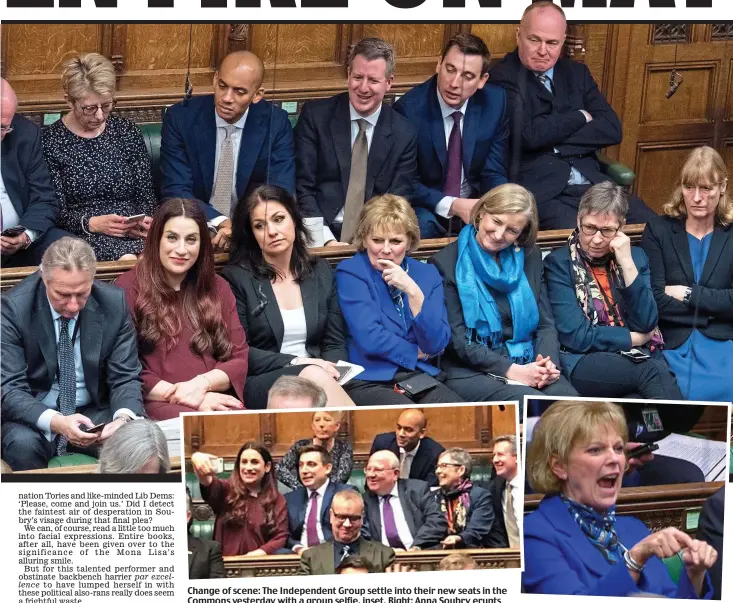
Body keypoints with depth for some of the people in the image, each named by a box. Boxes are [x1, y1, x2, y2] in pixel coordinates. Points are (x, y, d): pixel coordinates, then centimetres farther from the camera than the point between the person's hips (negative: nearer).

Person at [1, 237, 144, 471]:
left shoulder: (113, 303, -8)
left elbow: (125, 378, -4)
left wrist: (125, 418, -28)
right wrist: (55, 422, -37)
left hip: (95, 413, 1)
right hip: (36, 416, -1)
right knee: (22, 445, -34)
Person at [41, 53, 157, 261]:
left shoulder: (127, 132, 13)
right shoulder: (50, 141, 3)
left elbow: (146, 195, 14)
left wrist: (144, 220, -8)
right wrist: (92, 224, -18)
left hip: (135, 235, 3)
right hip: (82, 237, -3)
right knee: (128, 257, -36)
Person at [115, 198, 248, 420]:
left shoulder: (217, 288, 19)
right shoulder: (128, 288, 6)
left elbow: (239, 359, 12)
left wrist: (202, 383, -8)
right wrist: (178, 395, -11)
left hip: (216, 400, 4)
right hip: (156, 403, -4)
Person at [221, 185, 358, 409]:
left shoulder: (321, 272, 14)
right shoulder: (236, 277, 2)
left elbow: (335, 343, 14)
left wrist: (330, 370, -9)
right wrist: (294, 362, -16)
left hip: (321, 375, 3)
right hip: (259, 385, -3)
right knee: (314, 376, -36)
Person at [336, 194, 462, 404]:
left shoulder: (427, 274, 12)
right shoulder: (350, 272, 0)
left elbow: (437, 344, 1)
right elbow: (369, 339, -12)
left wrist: (413, 292, -10)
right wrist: (418, 353, 2)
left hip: (421, 377, 4)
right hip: (370, 381, -4)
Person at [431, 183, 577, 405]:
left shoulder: (529, 257, 14)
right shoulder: (446, 262, -1)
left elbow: (545, 322, 13)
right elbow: (457, 339, -7)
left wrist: (548, 362, -9)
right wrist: (510, 370, -16)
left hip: (527, 365, 4)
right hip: (471, 371, -4)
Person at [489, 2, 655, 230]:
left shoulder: (577, 72, 16)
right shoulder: (503, 77, -3)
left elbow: (612, 129, 5)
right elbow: (528, 135, -17)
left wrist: (554, 140, -8)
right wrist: (580, 117, -1)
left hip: (592, 184, 6)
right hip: (539, 190, -6)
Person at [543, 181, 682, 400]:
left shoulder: (636, 256, 13)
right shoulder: (559, 263, 0)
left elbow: (646, 324, 0)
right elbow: (576, 337, -9)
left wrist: (627, 264, -7)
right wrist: (636, 338, -1)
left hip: (640, 360, 3)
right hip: (585, 364, -3)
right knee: (653, 371, -33)